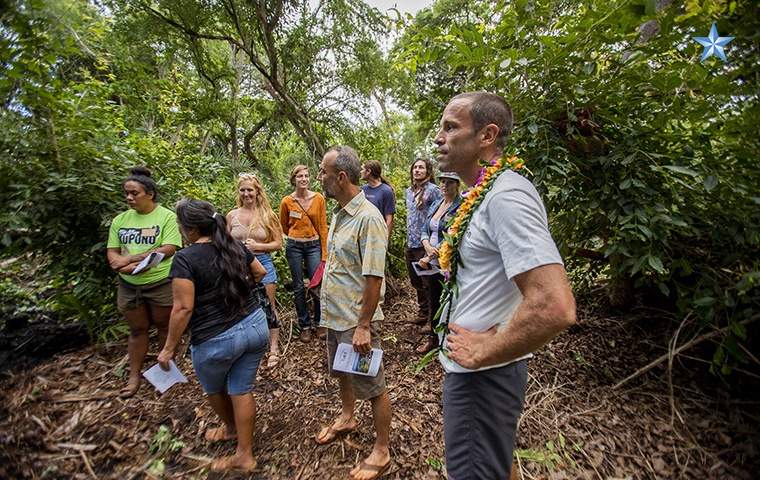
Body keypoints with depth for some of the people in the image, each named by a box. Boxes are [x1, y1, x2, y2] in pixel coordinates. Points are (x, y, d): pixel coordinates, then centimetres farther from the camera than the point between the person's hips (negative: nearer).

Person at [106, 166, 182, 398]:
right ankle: (134, 377, 29)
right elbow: (112, 253, 3)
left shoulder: (167, 217, -8)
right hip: (128, 285, 4)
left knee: (164, 326, 12)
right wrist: (128, 267, -17)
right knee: (137, 329, 15)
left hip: (161, 283, -4)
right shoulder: (120, 220, 7)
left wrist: (130, 258, -17)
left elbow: (168, 249, -18)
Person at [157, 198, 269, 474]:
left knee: (214, 389, 27)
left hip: (216, 340, -5)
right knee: (241, 391, 17)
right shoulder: (234, 246, 1)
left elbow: (183, 308, -18)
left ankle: (231, 428, 52)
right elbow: (260, 272, 15)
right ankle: (245, 455, 30)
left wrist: (169, 348, -6)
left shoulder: (185, 258, -16)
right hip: (256, 326, 5)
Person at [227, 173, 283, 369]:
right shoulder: (232, 215, 6)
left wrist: (257, 246, -16)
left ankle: (274, 348, 17)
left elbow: (278, 243, -2)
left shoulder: (267, 214, 0)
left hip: (263, 263, -2)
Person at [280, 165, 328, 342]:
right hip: (294, 247, 0)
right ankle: (305, 326, 25)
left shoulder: (318, 198, -2)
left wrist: (324, 254, -3)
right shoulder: (287, 202, -3)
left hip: (314, 245, 0)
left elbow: (323, 227, -1)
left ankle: (318, 323, 23)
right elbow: (284, 227, 13)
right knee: (299, 288, 8)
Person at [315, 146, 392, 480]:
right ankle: (347, 418, 53)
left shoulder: (368, 218, -22)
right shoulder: (338, 214, 7)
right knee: (341, 372, 27)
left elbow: (374, 278, -24)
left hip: (356, 320, -9)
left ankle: (381, 452, 31)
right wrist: (332, 311, 17)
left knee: (372, 386, 10)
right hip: (335, 315, 9)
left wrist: (362, 326, -22)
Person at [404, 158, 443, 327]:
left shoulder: (432, 190, -10)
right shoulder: (409, 191, 14)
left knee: (428, 283, 1)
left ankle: (433, 317, 16)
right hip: (411, 243, 8)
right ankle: (423, 313, 33)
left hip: (425, 244, -8)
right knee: (416, 281, 17)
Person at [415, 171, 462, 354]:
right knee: (434, 301, 18)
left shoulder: (461, 207, -13)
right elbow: (425, 230, 10)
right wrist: (428, 247, -11)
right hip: (432, 262, 7)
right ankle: (433, 337, 35)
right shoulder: (435, 205, 11)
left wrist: (429, 257, -19)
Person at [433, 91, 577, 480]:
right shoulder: (481, 193, 8)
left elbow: (554, 308, -32)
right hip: (466, 364, 9)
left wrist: (482, 353, -22)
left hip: (480, 374, -9)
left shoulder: (506, 196, -23)